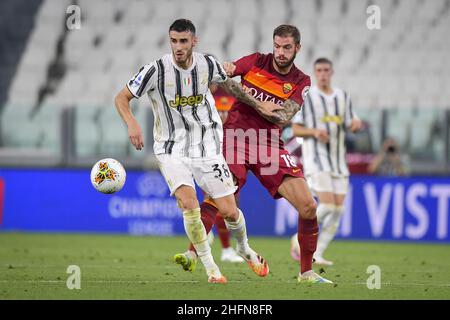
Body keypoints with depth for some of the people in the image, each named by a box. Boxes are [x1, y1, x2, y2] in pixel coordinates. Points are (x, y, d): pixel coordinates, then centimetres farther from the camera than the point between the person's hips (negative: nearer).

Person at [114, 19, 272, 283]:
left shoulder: (208, 64, -6)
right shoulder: (156, 70, -16)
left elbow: (228, 84, 17)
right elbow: (122, 98, -9)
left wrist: (259, 105, 21)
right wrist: (132, 124, -27)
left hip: (207, 146, 2)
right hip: (172, 149, -2)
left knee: (229, 211, -1)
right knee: (189, 203, -24)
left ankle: (245, 249, 33)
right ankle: (210, 267, -9)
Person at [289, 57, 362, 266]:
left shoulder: (342, 97, 12)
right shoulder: (306, 97, -2)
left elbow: (350, 125, 16)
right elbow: (295, 130, -2)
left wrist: (356, 123, -8)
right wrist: (314, 132, -20)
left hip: (338, 160, 5)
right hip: (315, 158, -5)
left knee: (338, 209, -2)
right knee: (327, 205, -18)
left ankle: (317, 255, 4)